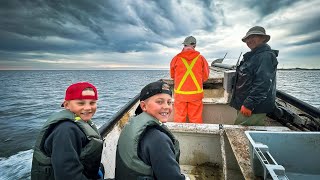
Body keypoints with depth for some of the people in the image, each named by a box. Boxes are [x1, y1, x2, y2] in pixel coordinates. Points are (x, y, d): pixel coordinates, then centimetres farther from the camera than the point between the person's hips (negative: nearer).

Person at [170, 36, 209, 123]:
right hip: (196, 94, 0)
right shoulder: (201, 58, -4)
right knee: (196, 118, 11)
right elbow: (205, 76, 4)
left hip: (180, 93, 0)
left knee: (179, 118, 11)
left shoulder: (176, 58, -4)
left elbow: (172, 75, 9)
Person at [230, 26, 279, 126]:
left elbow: (262, 84, -25)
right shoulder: (253, 56, 18)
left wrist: (248, 104, -26)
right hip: (245, 104, 10)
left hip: (254, 109, -10)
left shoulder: (266, 56, -14)